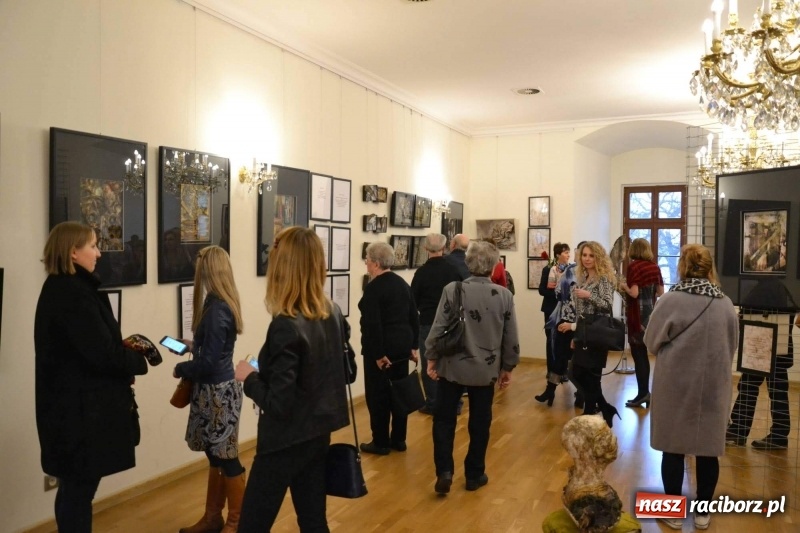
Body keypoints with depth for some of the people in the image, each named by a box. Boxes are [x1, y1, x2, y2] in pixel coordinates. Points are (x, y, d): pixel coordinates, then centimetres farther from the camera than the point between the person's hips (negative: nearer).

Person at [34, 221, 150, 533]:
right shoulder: (75, 293, -21)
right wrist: (138, 360, -7)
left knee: (73, 487, 20)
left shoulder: (58, 289, 11)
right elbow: (102, 354, -24)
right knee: (80, 489, 2)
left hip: (69, 404, 10)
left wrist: (125, 349, 3)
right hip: (82, 408, -10)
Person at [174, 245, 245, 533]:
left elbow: (208, 362, -20)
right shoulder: (224, 303, 6)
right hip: (217, 389, 9)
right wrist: (194, 345, 22)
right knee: (216, 455, 17)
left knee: (226, 457, 4)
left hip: (217, 391, -9)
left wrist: (180, 369, -5)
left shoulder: (216, 309, -21)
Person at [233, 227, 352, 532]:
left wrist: (249, 378, -8)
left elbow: (278, 404, -24)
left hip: (286, 442, -7)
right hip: (318, 434, 7)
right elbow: (343, 372, 10)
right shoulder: (334, 314, -2)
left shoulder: (286, 326, -24)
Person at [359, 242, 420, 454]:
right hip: (402, 344, 8)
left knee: (378, 393, 2)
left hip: (381, 347, -8)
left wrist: (378, 354, -16)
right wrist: (414, 345, 13)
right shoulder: (402, 283, 8)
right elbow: (414, 316, 10)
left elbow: (373, 324, -20)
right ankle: (398, 439, 22)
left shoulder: (373, 287, -15)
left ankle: (381, 442, 11)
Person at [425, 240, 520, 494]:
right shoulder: (505, 296, -6)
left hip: (452, 367, -1)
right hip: (486, 370, 1)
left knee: (444, 420, 12)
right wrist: (507, 367, 13)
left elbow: (438, 328, -9)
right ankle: (474, 475, 24)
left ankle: (444, 471, 4)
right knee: (479, 423, 14)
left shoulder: (452, 290, -12)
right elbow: (511, 338, 0)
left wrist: (432, 358, 3)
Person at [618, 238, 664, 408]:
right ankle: (645, 392, 18)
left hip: (638, 315, -7)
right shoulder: (655, 267, 7)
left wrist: (623, 286, 0)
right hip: (651, 313, 7)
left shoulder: (633, 266, -12)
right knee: (643, 354, 14)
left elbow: (634, 293, -18)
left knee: (638, 354, 0)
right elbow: (660, 292, 11)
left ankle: (643, 393, 0)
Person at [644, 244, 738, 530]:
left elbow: (651, 343, -5)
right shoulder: (726, 305, -3)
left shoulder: (670, 300, -14)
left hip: (675, 385, -3)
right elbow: (732, 347, 8)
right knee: (708, 448, 14)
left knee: (673, 447, 10)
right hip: (713, 387, 3)